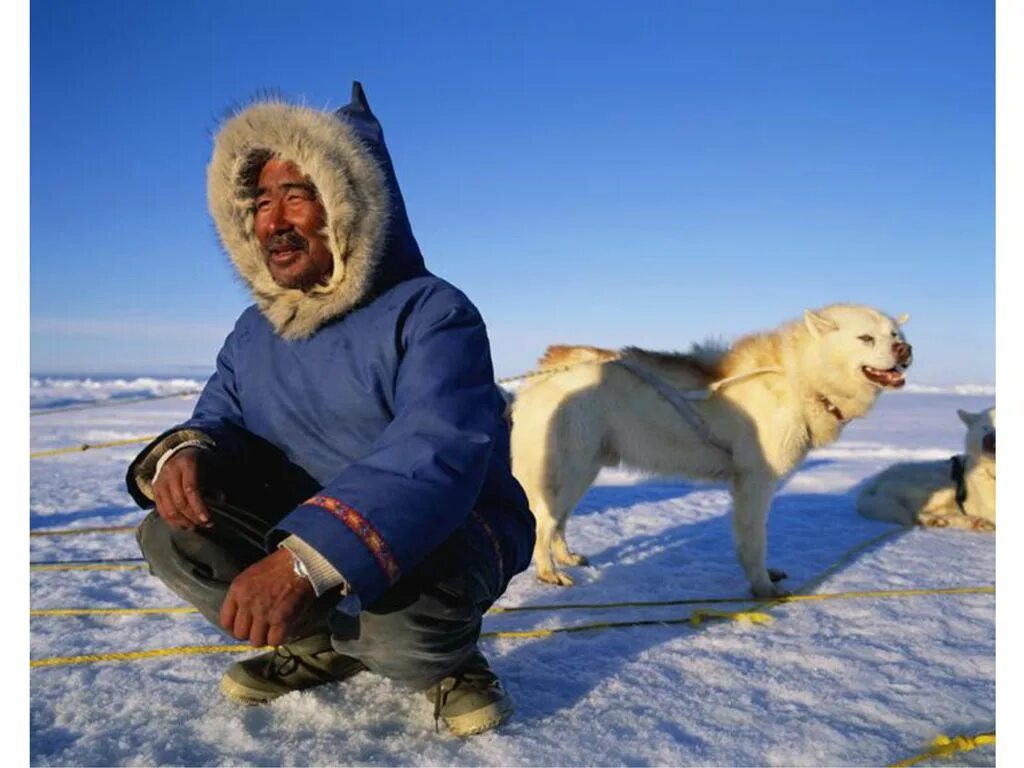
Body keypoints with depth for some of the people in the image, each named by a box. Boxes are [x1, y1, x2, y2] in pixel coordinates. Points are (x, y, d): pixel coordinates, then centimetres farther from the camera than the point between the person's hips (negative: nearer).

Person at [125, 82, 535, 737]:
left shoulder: (430, 311, -19)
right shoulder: (253, 333, 6)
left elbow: (439, 453, -34)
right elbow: (222, 420, 4)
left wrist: (303, 561, -45)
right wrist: (185, 454, -24)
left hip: (452, 540, -6)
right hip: (305, 536, 6)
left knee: (386, 609, -38)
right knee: (172, 538, -13)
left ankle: (446, 658, 1)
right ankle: (323, 646, 7)